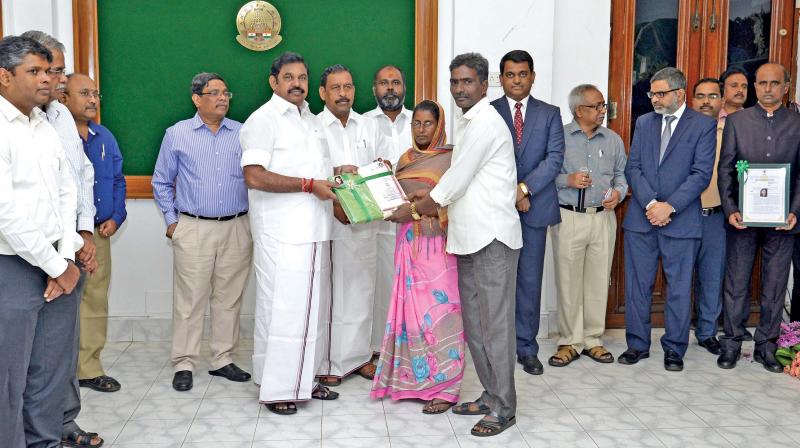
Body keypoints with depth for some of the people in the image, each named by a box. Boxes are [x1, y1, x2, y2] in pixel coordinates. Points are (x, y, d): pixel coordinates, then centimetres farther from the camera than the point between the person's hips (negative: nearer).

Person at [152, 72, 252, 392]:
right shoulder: (177, 134, 5)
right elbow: (162, 182, 10)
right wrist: (171, 220, 5)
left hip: (237, 229, 2)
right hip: (193, 229, -2)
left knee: (229, 298, 8)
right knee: (189, 299, 0)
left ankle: (223, 359, 19)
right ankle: (183, 364, 10)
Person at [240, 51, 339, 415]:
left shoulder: (312, 120, 19)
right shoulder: (263, 120, -7)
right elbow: (255, 177, -19)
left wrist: (335, 174, 11)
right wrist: (309, 185, -19)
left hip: (313, 232, 8)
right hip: (281, 235, -8)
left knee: (311, 307, 13)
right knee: (283, 309, -5)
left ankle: (303, 379, 25)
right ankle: (276, 389, 6)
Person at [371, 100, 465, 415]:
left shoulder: (450, 158, -2)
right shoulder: (405, 159, 17)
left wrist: (414, 209, -19)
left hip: (437, 244, -5)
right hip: (408, 243, 6)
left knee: (438, 311, -5)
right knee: (410, 311, 6)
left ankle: (443, 386, 3)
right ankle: (416, 379, 16)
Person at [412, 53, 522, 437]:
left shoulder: (485, 122, -12)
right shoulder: (468, 123, 19)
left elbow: (460, 176, -13)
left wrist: (432, 202, 2)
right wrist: (433, 194, 12)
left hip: (492, 237, -10)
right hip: (469, 237, 10)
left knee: (495, 323, -4)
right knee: (474, 322, 13)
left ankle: (503, 407, 4)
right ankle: (491, 395, 24)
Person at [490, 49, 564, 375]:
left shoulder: (550, 114, 8)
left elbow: (555, 158, -3)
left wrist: (525, 188, -15)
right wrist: (511, 194, -12)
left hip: (534, 208, 1)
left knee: (530, 281, 5)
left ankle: (526, 348, 15)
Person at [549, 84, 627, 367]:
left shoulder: (613, 140, 11)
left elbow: (621, 174, 14)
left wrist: (619, 192, -6)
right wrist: (567, 180, -16)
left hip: (603, 218, 3)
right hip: (568, 217, -3)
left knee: (598, 281, 6)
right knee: (568, 281, 1)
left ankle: (593, 340, 18)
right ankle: (570, 342, 11)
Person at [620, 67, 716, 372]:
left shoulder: (704, 125, 0)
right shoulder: (644, 123, 11)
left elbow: (701, 173, -8)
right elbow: (633, 168, 4)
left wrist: (669, 206, -16)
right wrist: (650, 203, -10)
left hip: (681, 220, -3)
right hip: (641, 218, 3)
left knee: (679, 287, 5)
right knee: (637, 284, 8)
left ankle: (674, 349, 18)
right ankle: (638, 344, 20)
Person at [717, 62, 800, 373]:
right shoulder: (736, 121, 4)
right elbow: (725, 170, 2)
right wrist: (730, 210, -8)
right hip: (742, 217, -1)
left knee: (775, 284, 8)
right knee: (736, 281, 5)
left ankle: (766, 345, 19)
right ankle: (731, 343, 16)